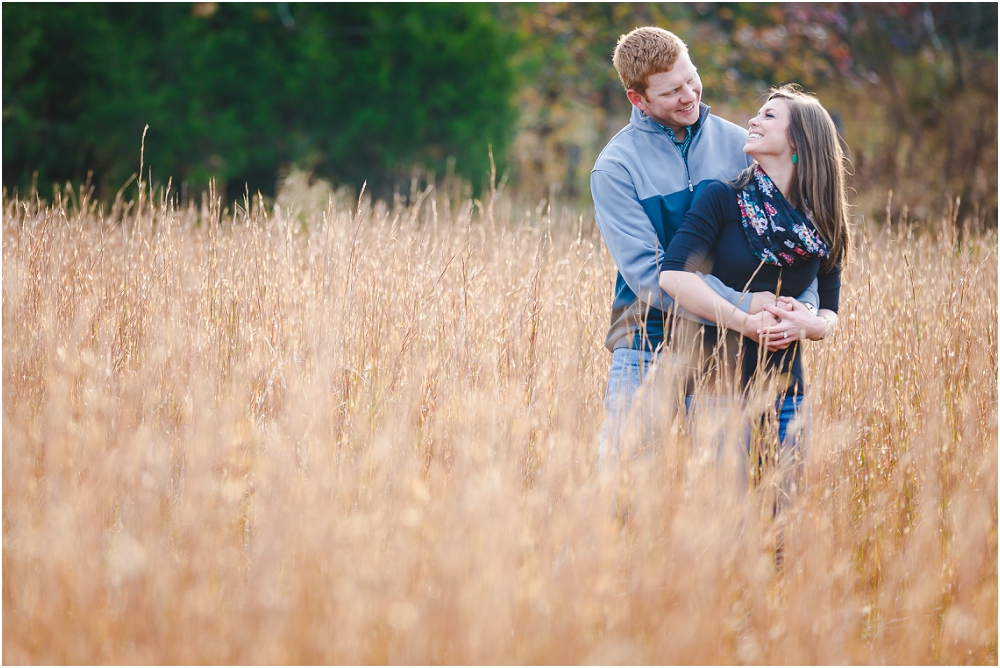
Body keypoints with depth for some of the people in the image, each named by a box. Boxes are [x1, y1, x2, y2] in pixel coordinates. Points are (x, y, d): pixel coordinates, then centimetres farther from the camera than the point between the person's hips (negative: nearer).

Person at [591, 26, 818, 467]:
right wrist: (741, 307, -23)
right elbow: (649, 273, -14)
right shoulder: (616, 167, -5)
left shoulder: (739, 146, 5)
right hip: (649, 351, -2)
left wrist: (804, 308, -15)